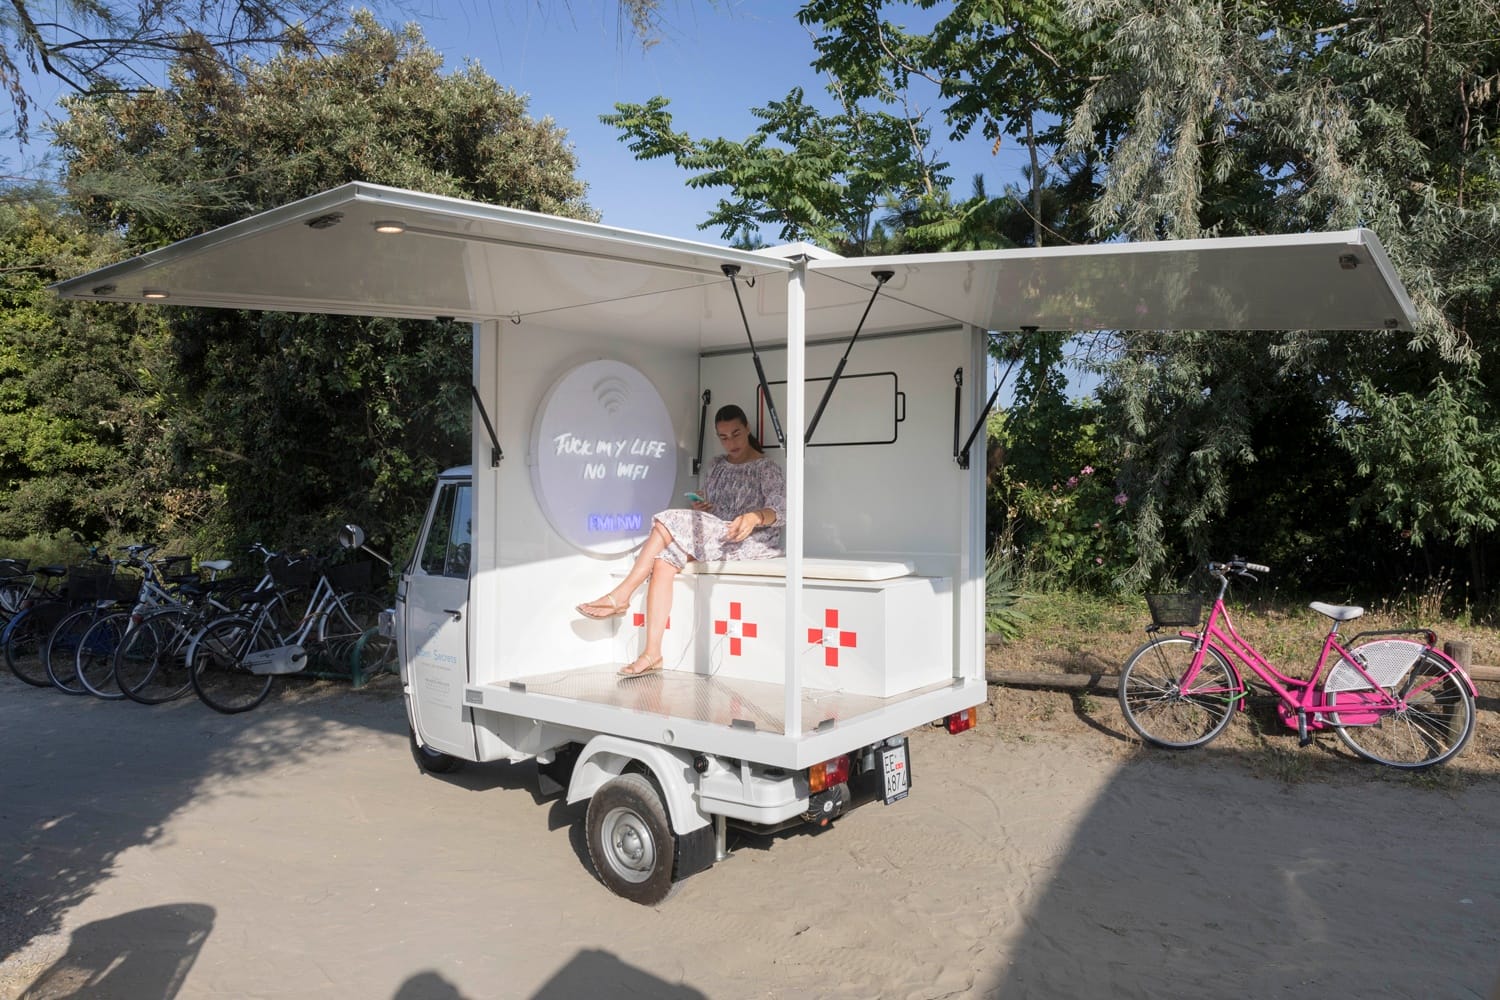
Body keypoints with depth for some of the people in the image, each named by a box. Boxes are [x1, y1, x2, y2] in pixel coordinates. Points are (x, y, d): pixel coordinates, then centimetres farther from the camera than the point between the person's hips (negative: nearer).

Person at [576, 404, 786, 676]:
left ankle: (621, 596, -18)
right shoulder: (717, 465, 19)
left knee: (670, 522, -24)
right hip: (713, 538, 6)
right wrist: (700, 507, -3)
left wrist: (755, 517, -37)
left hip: (752, 542, -6)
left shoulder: (767, 469, -1)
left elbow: (780, 510, -15)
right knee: (664, 559, -25)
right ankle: (652, 653, -32)